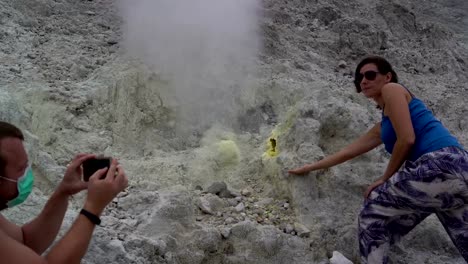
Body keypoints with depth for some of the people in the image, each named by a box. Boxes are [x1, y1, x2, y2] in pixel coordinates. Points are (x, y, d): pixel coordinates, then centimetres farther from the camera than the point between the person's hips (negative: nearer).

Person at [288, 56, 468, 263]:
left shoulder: (392, 89, 4)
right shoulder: (382, 126, 27)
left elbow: (406, 139, -9)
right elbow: (349, 151, 34)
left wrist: (385, 178, 2)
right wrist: (310, 168, 40)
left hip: (442, 165, -9)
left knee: (374, 208, 4)